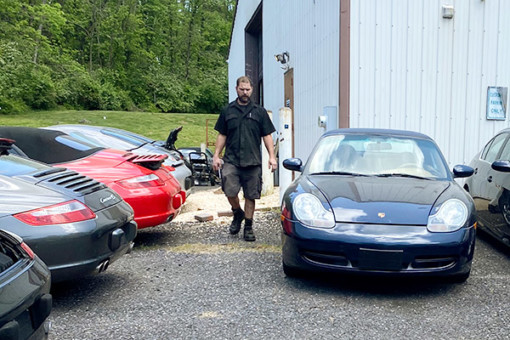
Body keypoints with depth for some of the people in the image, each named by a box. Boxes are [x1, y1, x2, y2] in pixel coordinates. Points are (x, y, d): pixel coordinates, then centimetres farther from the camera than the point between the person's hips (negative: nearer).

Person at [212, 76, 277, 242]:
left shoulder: (259, 111, 9)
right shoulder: (227, 111, 10)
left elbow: (267, 136, 8)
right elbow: (221, 135, 13)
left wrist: (272, 156, -1)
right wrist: (216, 155, 4)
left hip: (253, 161, 0)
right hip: (231, 160, 0)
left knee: (251, 196, 4)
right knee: (230, 191, -13)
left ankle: (248, 226, 19)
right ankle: (238, 213, 17)